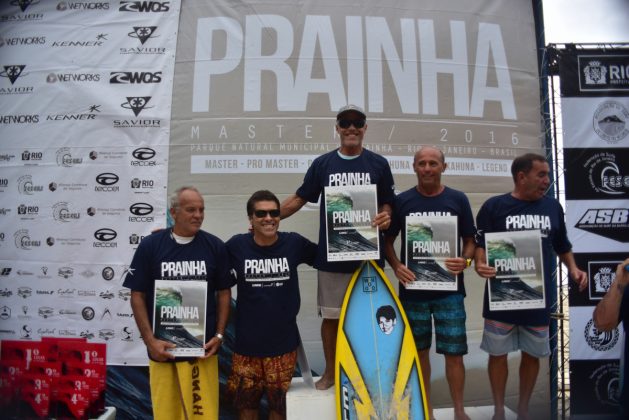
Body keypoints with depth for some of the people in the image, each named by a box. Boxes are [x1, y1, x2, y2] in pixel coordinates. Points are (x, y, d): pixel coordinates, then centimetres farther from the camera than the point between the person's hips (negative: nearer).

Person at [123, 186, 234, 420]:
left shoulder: (215, 246, 0)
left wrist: (219, 335, -1)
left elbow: (224, 293, 6)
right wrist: (150, 340, -6)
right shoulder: (150, 245, -3)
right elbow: (137, 296, 1)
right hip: (162, 348, 0)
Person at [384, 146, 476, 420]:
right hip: (413, 288, 1)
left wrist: (465, 261, -13)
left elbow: (470, 240, 7)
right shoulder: (402, 201, 0)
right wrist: (396, 266, -11)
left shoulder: (458, 200, 1)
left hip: (449, 289, 0)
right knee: (420, 351, 12)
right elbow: (388, 240, 6)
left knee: (454, 353, 2)